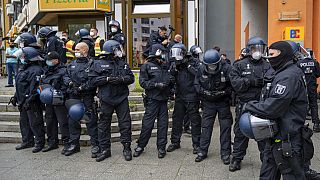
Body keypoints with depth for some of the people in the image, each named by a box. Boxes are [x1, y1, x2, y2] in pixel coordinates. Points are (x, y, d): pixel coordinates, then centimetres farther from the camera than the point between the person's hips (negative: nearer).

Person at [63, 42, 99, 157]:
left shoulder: (91, 64, -5)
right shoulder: (72, 64, 17)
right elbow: (65, 76, 18)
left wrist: (81, 88, -19)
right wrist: (70, 82, -2)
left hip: (87, 97, -6)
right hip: (73, 97, 6)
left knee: (91, 121, -2)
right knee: (73, 120, 11)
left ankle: (95, 145, 6)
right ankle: (74, 144, 24)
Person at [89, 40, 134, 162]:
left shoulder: (122, 64, 11)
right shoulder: (98, 64, 2)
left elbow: (131, 78, 7)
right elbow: (93, 80, -6)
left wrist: (121, 79, -12)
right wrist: (107, 79, -16)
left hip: (122, 98, 2)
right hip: (106, 99, -2)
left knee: (125, 123, 3)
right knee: (104, 124, 4)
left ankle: (127, 148, 15)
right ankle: (105, 150, 16)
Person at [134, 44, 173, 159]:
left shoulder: (165, 67, 16)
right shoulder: (147, 66, -1)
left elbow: (169, 81, 26)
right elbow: (143, 82, -9)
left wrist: (168, 83, 5)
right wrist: (156, 85, -17)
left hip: (163, 99, 6)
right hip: (152, 99, -5)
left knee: (163, 124, 7)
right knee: (147, 124, -3)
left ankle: (161, 148, 16)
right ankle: (140, 146, 13)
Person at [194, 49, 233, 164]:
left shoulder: (227, 69, -17)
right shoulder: (201, 69, -8)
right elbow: (196, 84, 2)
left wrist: (223, 92, -23)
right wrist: (204, 92, -14)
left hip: (223, 102, -2)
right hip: (208, 103, 2)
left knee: (225, 127, 2)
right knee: (206, 126, 5)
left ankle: (225, 153, 14)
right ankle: (202, 151, 17)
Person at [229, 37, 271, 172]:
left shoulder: (267, 66, 7)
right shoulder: (240, 65, 3)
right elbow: (235, 83, -9)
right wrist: (252, 81, -20)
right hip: (244, 105, -1)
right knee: (241, 133, 8)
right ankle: (237, 159, 21)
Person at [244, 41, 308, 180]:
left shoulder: (289, 76, -20)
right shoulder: (282, 73, 14)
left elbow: (273, 107, -26)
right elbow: (270, 99, 19)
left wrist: (250, 106, -12)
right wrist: (256, 104, 1)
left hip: (286, 137, -10)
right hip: (276, 134, 10)